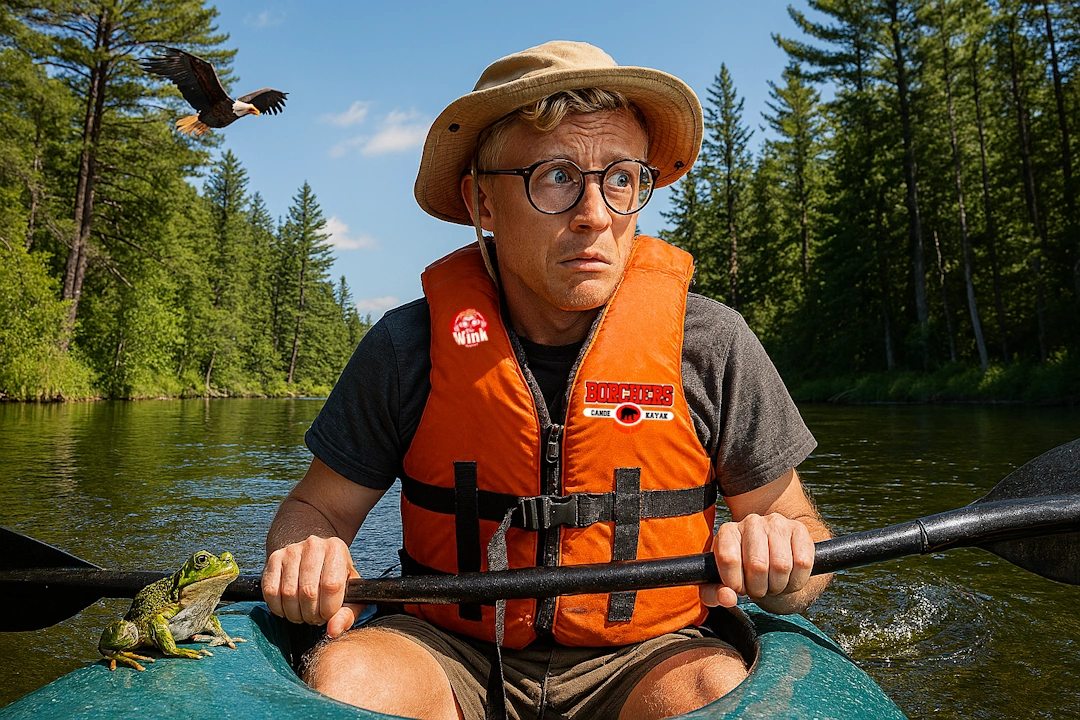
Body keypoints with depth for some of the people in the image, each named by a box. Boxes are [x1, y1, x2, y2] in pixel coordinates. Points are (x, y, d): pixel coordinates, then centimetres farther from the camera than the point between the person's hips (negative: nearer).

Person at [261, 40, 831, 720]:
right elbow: (316, 506, 3)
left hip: (642, 659, 0)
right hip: (450, 655, 1)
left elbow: (800, 529, -1)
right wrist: (306, 559, -21)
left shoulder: (710, 345, -10)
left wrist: (779, 563, -25)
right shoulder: (410, 346, -9)